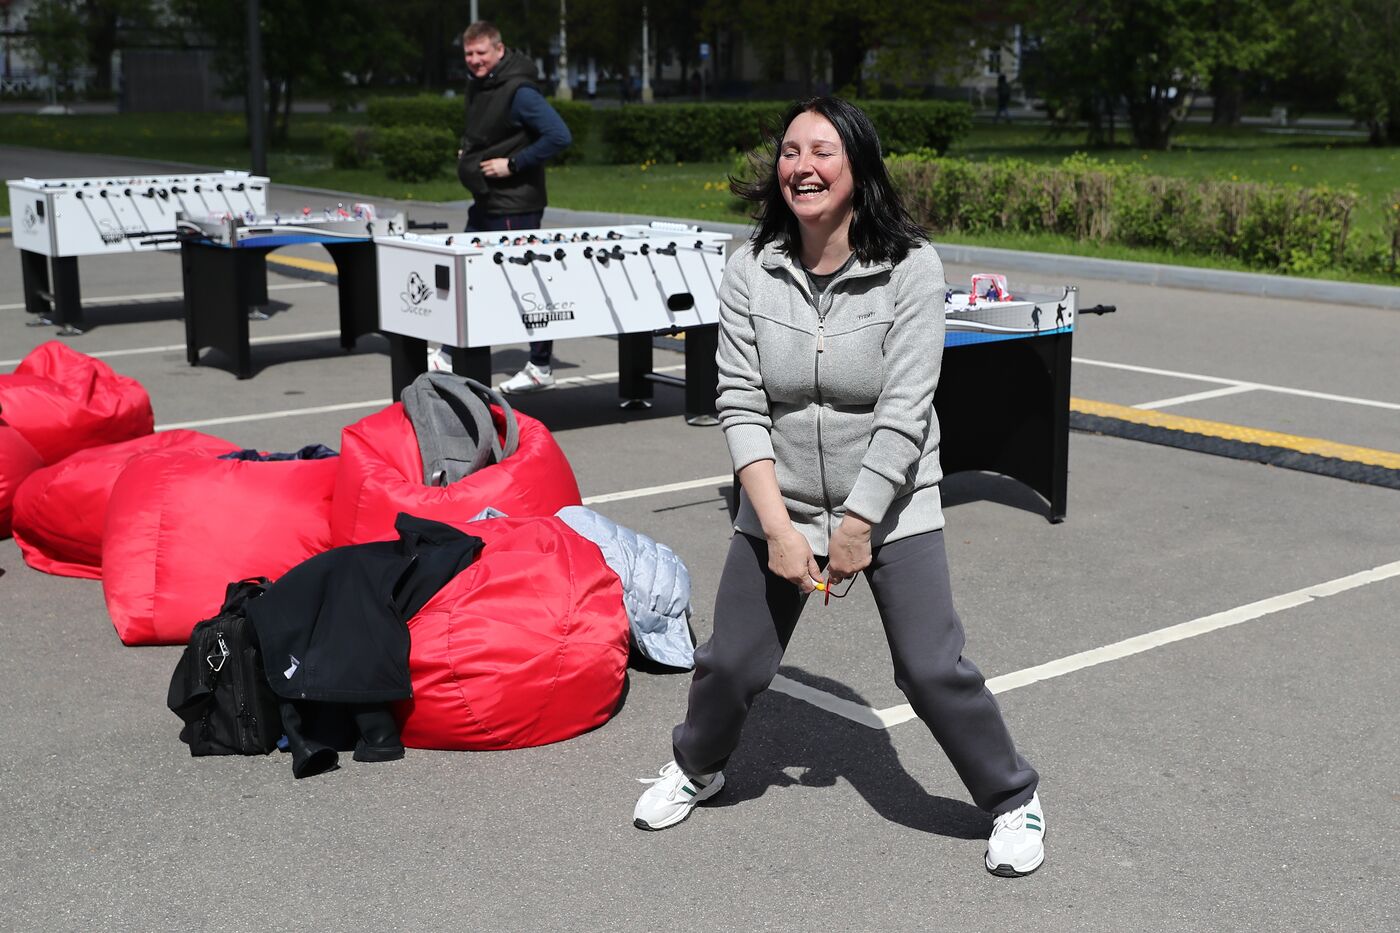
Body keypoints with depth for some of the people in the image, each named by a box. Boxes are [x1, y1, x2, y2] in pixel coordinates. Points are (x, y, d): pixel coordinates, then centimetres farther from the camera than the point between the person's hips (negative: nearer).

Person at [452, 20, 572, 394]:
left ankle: (541, 368, 6)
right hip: (484, 203, 10)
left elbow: (559, 136, -25)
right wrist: (467, 154, 10)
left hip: (515, 206, -10)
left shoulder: (518, 91, -17)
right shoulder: (476, 85, 11)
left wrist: (513, 164, -22)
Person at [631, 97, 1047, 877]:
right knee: (732, 664, 9)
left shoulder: (911, 267, -15)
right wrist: (778, 528, -15)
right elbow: (741, 405, -9)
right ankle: (697, 768, 40)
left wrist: (858, 527, -16)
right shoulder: (751, 274, -7)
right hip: (780, 504, 3)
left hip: (891, 505, -2)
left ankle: (1015, 800, 21)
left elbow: (905, 412, -17)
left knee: (933, 669, -4)